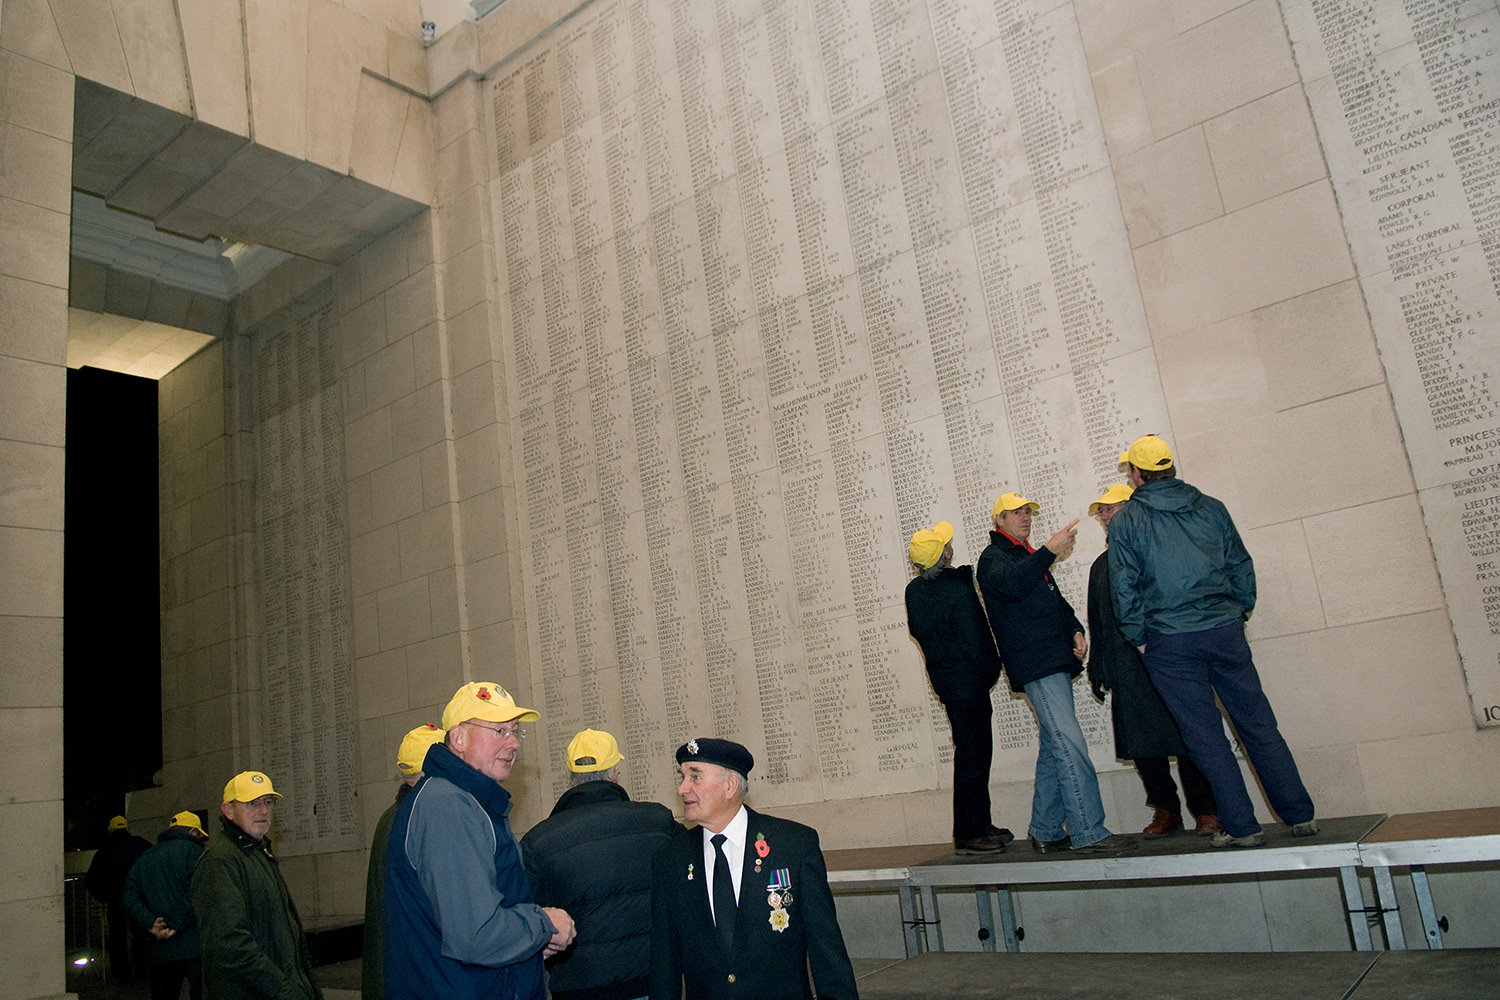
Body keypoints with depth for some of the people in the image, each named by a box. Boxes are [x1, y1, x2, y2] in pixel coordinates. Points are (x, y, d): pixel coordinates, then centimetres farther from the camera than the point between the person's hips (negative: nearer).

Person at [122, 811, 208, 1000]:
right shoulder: (192, 850, -4)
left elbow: (129, 897, 5)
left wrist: (151, 925, -5)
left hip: (158, 950, 5)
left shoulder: (144, 858, 16)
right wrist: (175, 926, -12)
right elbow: (196, 895, -17)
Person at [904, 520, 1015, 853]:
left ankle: (980, 824, 25)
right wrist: (991, 670, -2)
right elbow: (975, 643, -18)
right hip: (968, 681, -8)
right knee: (973, 753, -2)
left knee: (974, 750, 17)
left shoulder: (914, 590, 3)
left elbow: (917, 631, 14)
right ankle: (967, 834, 2)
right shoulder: (959, 590, -20)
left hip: (944, 679, 8)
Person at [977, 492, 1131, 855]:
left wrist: (1075, 631, 10)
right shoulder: (993, 557, -2)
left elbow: (1057, 601, 29)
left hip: (1055, 663, 9)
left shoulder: (1030, 557, 26)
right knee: (1069, 743, -15)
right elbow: (1011, 584, -25)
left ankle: (1046, 832, 16)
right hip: (1035, 665, -9)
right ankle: (1087, 831, -14)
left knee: (1054, 747, 10)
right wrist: (1050, 551, -31)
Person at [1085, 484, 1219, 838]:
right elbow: (1097, 623, 21)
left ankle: (1205, 809, 6)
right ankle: (1166, 811, 13)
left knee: (1186, 735, -4)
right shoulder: (1101, 566, 20)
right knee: (1140, 742, 3)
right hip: (1126, 670, 5)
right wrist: (1097, 667, 15)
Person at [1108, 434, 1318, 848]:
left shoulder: (1125, 520, -3)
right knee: (1258, 723, 10)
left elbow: (1124, 586, -5)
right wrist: (1239, 612, 18)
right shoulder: (1210, 507, 8)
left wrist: (1138, 639, 5)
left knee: (1206, 735, 3)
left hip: (1169, 643, -3)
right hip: (1224, 630, 3)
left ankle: (1242, 826, 5)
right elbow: (1241, 566, 9)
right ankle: (1300, 815, 13)